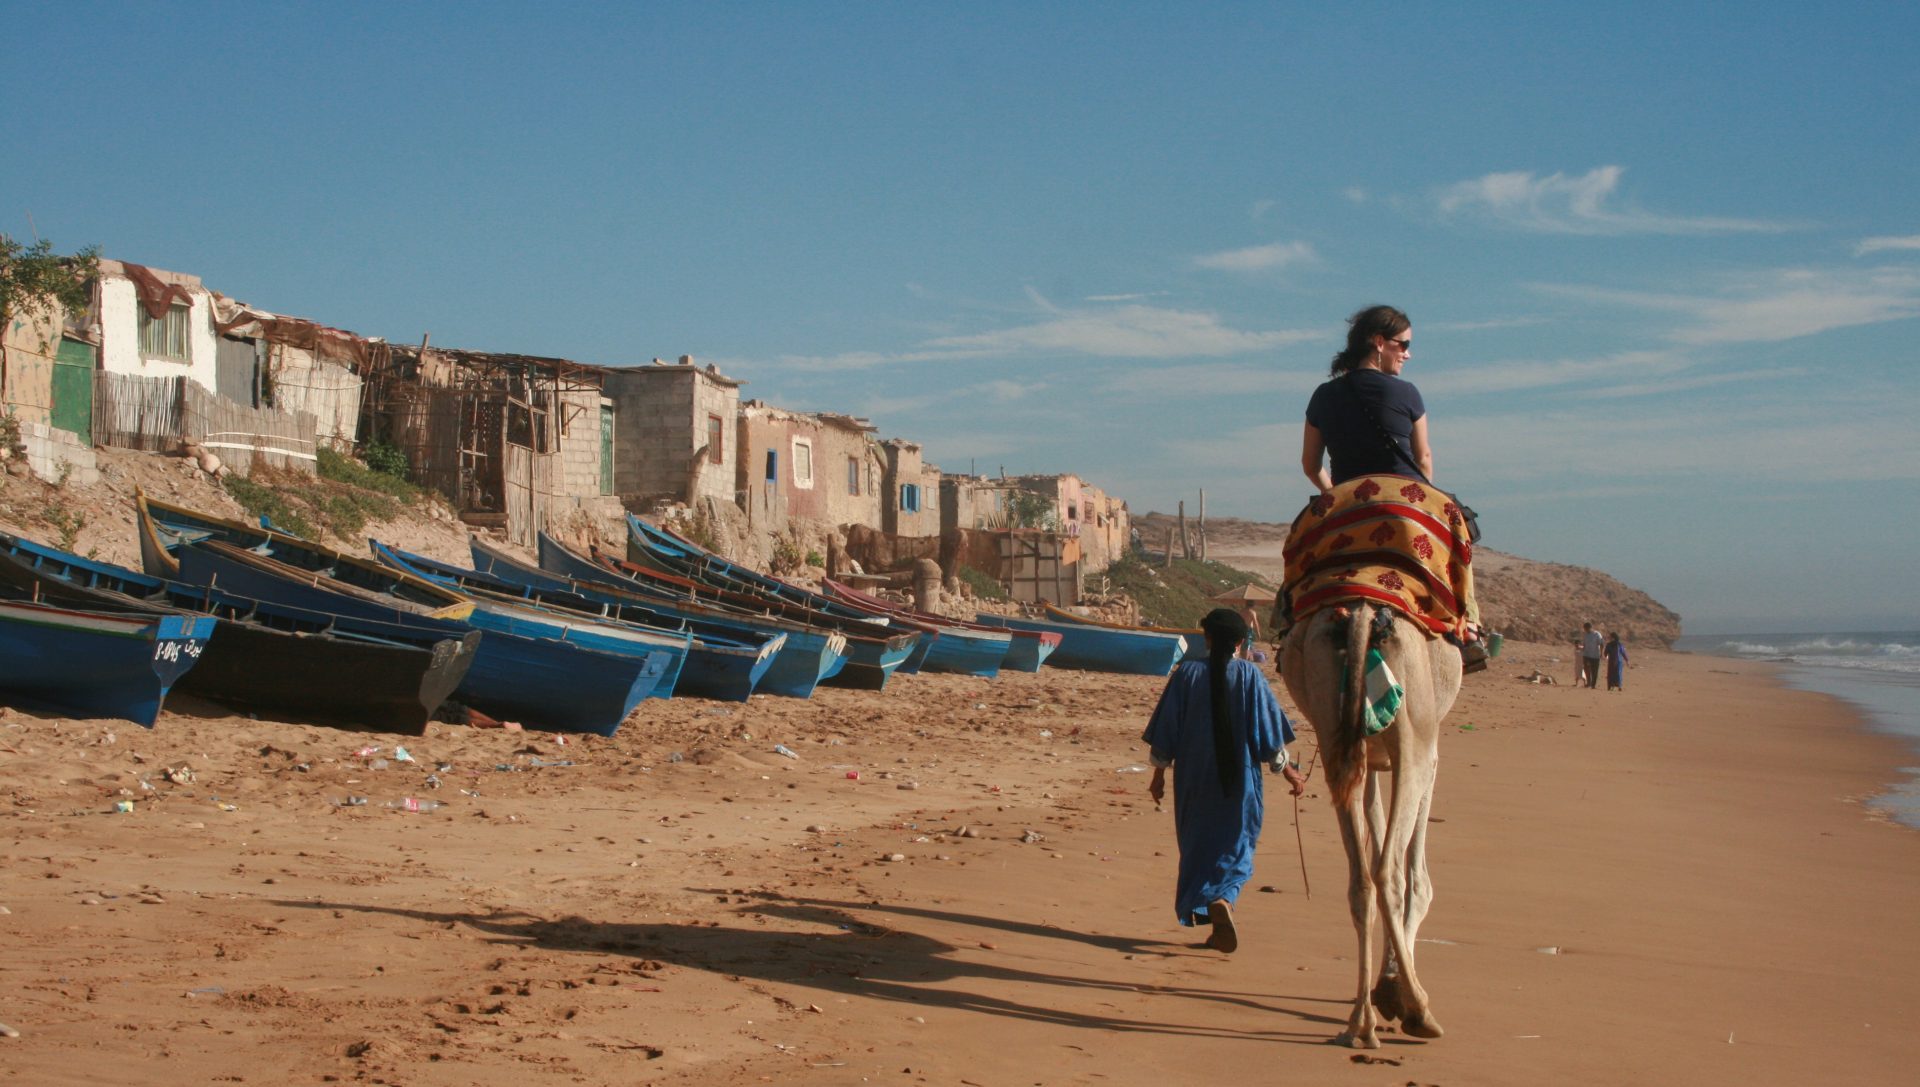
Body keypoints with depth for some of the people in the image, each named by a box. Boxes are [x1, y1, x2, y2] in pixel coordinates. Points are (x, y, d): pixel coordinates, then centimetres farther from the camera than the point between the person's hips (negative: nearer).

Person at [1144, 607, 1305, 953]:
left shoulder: (1187, 674, -3)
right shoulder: (1249, 676, -6)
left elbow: (1166, 730, -1)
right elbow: (1269, 732, -3)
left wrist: (1159, 772, 9)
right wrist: (1288, 771, 8)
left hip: (1194, 778, 1)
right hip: (1238, 779, -1)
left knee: (1197, 847, 14)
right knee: (1234, 846, 5)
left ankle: (1203, 911, 18)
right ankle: (1222, 900, -21)